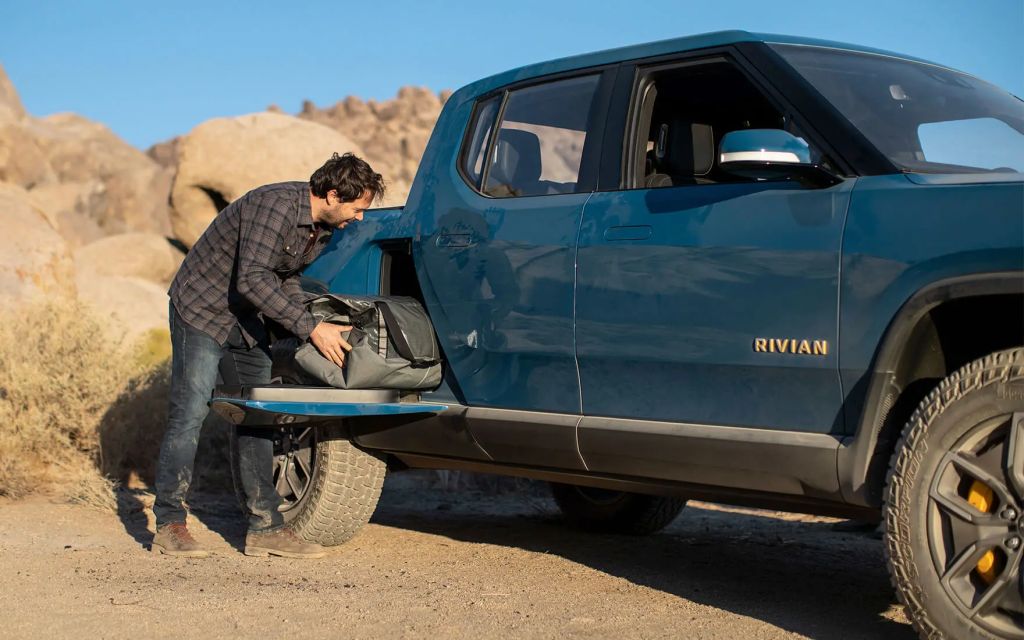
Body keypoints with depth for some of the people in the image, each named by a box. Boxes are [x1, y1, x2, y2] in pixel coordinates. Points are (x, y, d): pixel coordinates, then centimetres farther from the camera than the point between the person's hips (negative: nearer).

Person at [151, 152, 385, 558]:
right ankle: (169, 525, -2)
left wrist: (321, 330, 1)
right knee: (189, 414, -9)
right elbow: (251, 280, -35)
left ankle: (265, 527, 9)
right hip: (201, 309, -9)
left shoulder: (323, 228, 0)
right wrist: (310, 328, -36)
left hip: (246, 320, 9)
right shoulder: (277, 206, -28)